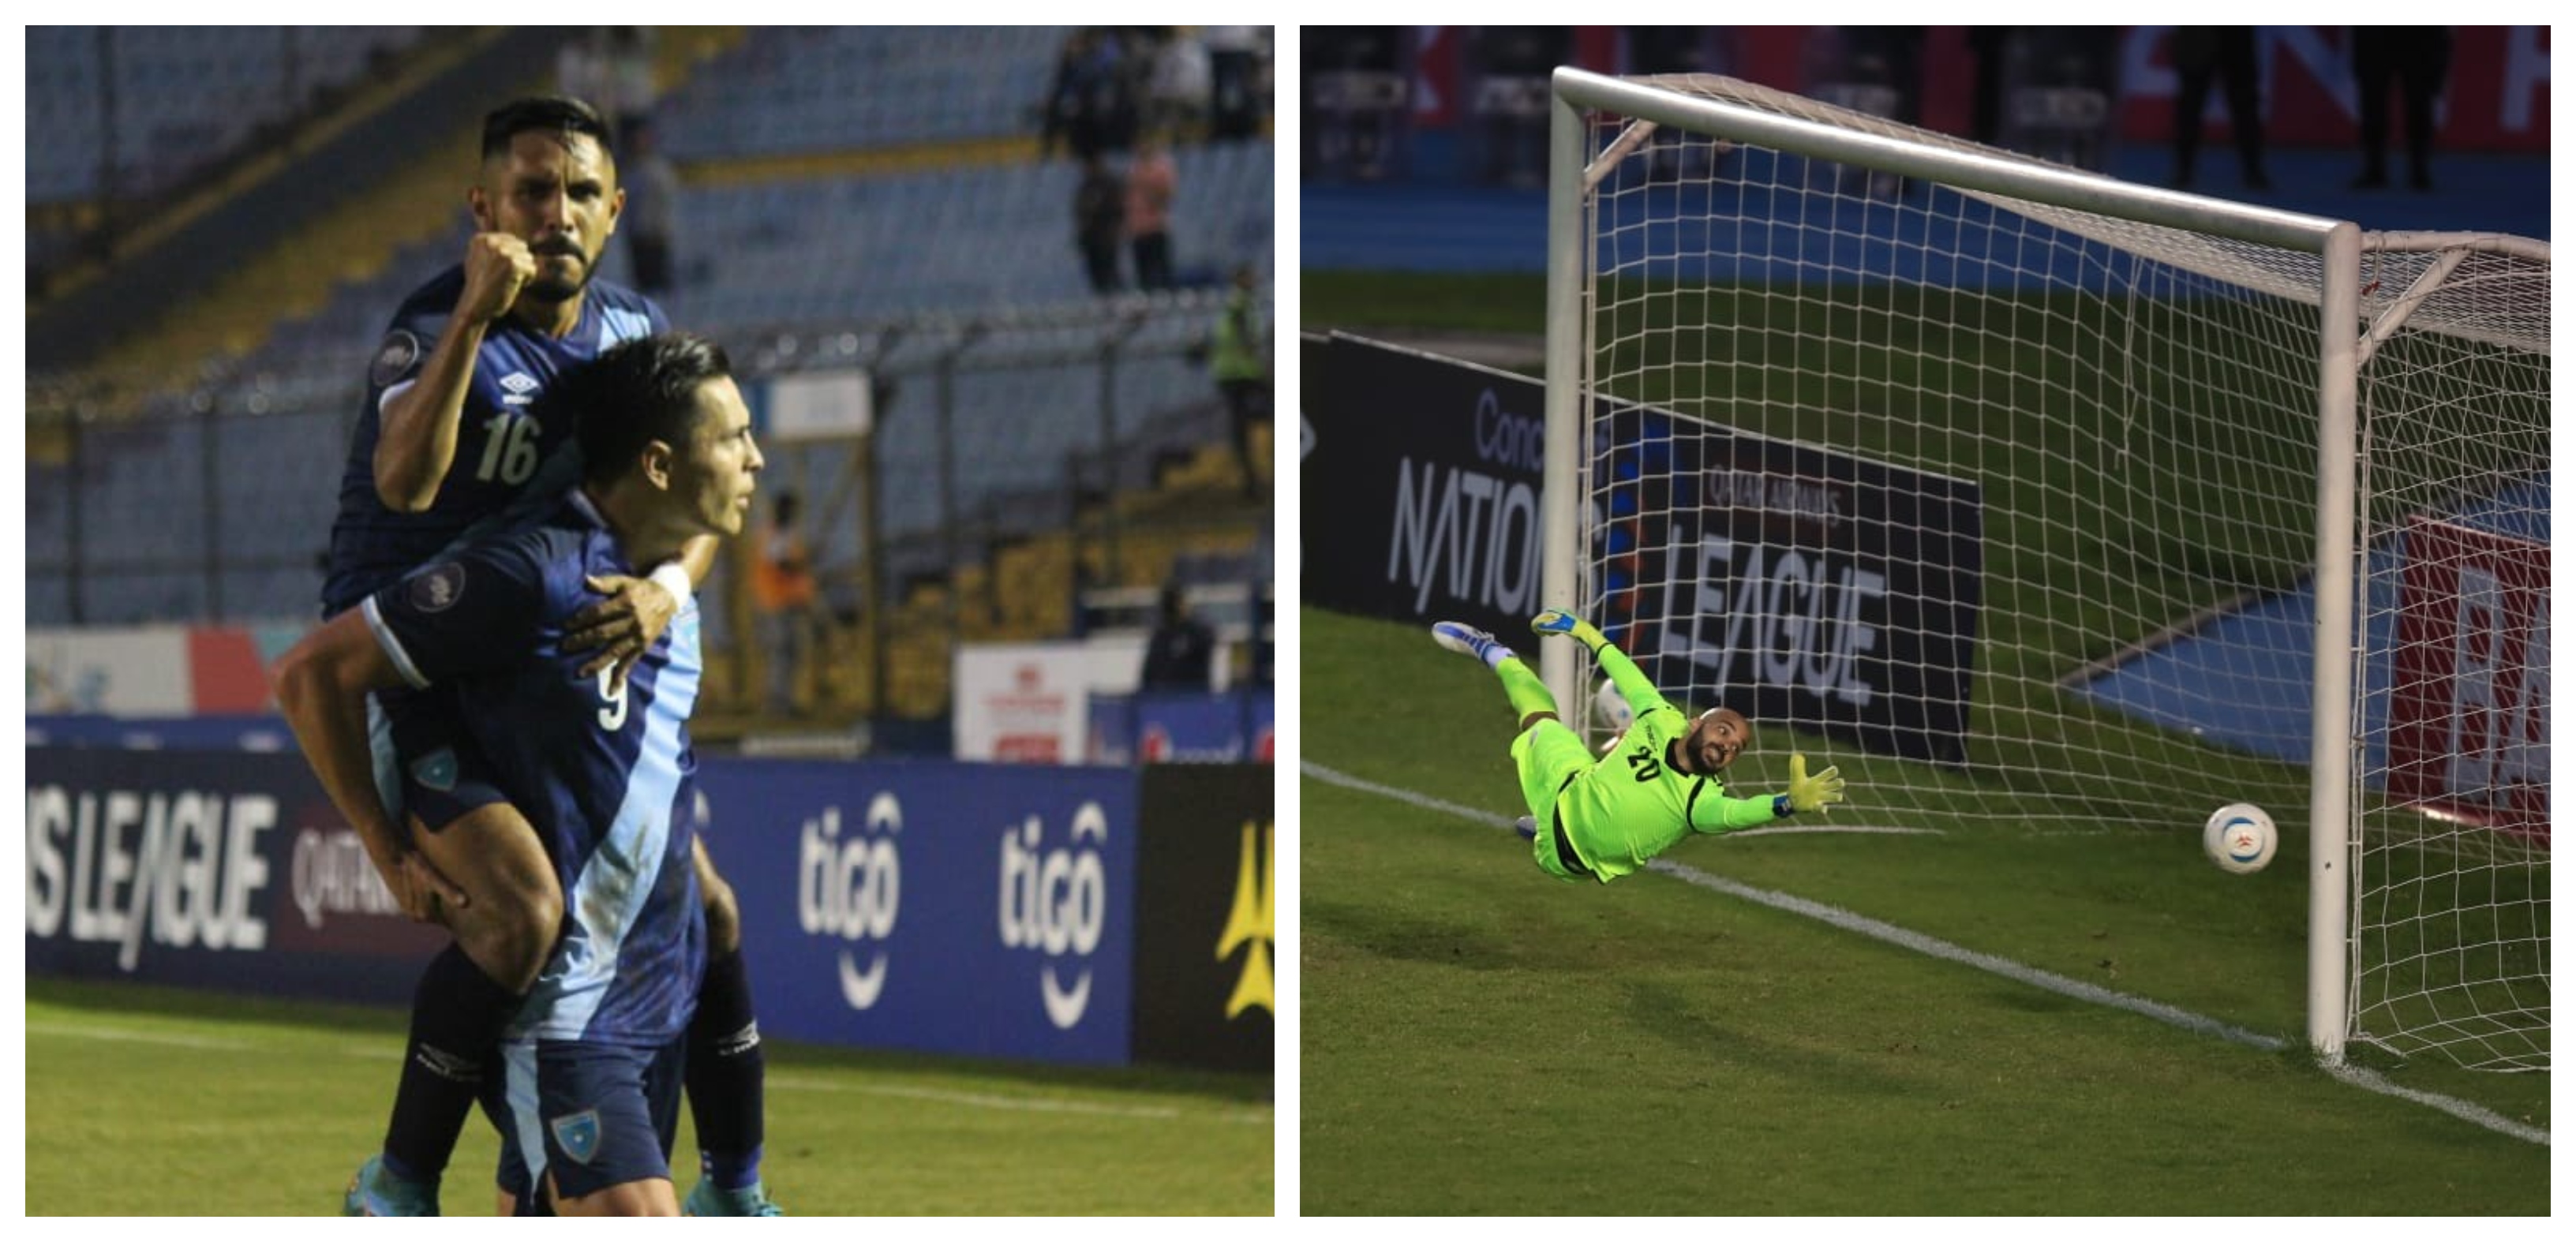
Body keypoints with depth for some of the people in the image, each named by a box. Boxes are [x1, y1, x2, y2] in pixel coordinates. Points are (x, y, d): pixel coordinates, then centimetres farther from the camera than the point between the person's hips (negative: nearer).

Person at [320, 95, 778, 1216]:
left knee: (708, 912, 10)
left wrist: (669, 585, -20)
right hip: (409, 677, -7)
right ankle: (399, 1189, -15)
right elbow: (405, 483, -35)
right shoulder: (436, 326, -16)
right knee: (521, 913, -29)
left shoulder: (633, 331, 5)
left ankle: (733, 1195, 27)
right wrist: (473, 317, -43)